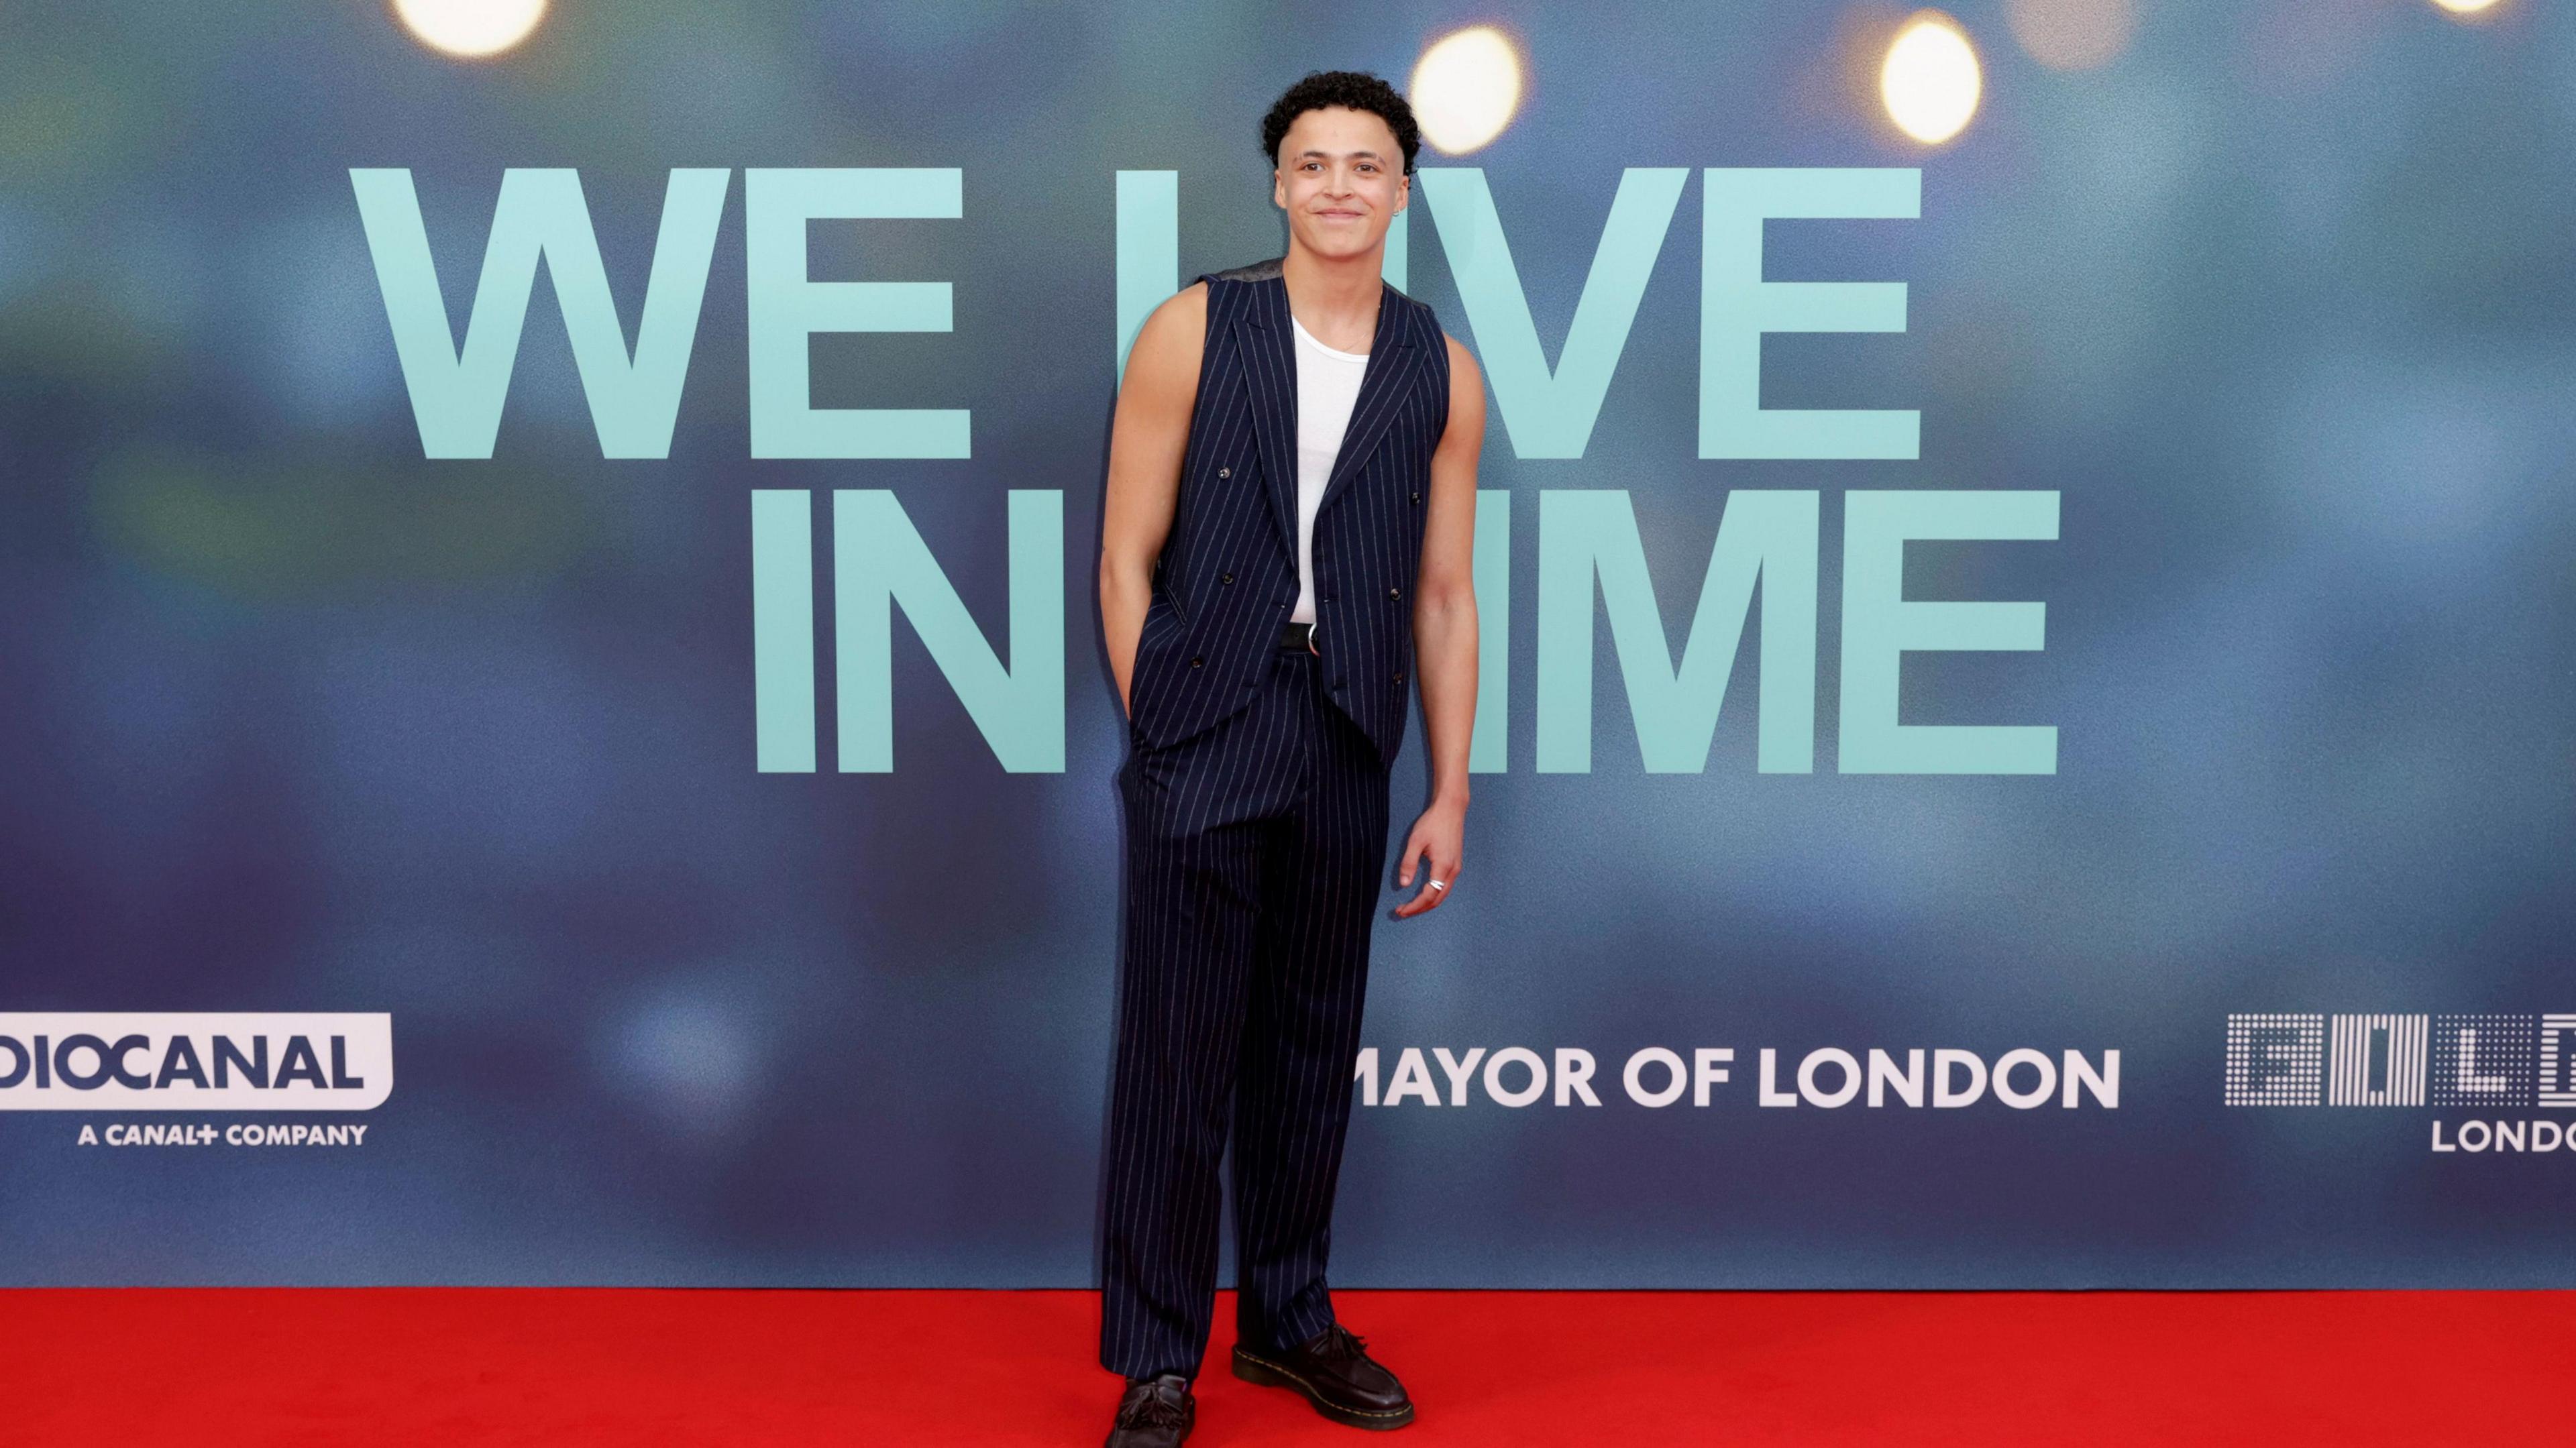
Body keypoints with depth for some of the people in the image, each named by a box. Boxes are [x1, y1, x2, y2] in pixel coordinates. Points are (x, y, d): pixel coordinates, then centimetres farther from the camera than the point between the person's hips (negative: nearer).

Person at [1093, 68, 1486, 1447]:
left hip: (1346, 741, 3)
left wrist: (1451, 792, 6)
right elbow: (1128, 554, 0)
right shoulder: (1194, 332, 0)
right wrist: (1156, 731, -3)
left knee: (1313, 1046, 13)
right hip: (1204, 726, -3)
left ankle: (1288, 1318, 29)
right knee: (1178, 1050, 0)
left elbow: (1442, 595, 8)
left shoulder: (1442, 374, 7)